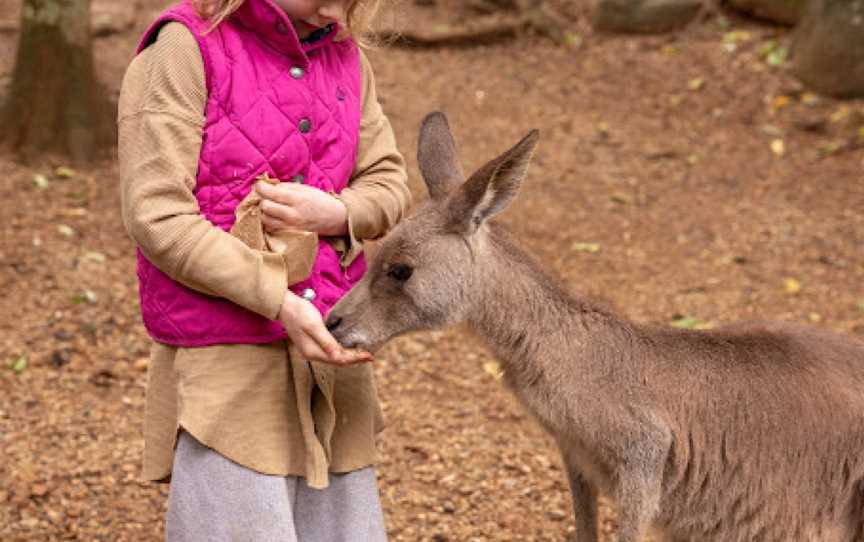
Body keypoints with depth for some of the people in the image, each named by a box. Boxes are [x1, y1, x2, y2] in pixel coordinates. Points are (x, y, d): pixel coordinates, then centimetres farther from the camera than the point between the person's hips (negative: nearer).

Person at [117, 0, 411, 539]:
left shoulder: (344, 55, 10)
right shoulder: (183, 46, -8)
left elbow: (390, 185, 13)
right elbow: (156, 216, -13)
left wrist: (334, 212, -11)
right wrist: (282, 304, -19)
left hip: (329, 355, 6)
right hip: (225, 363, -6)